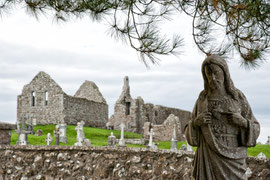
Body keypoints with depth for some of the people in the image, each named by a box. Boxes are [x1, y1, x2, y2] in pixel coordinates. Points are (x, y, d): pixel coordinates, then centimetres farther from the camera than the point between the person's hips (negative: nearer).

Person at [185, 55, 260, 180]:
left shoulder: (238, 97, 1)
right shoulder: (202, 99, 7)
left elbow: (254, 130, 6)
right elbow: (191, 133, 10)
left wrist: (243, 122, -16)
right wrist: (196, 122, -12)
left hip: (231, 159, -1)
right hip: (209, 158, 2)